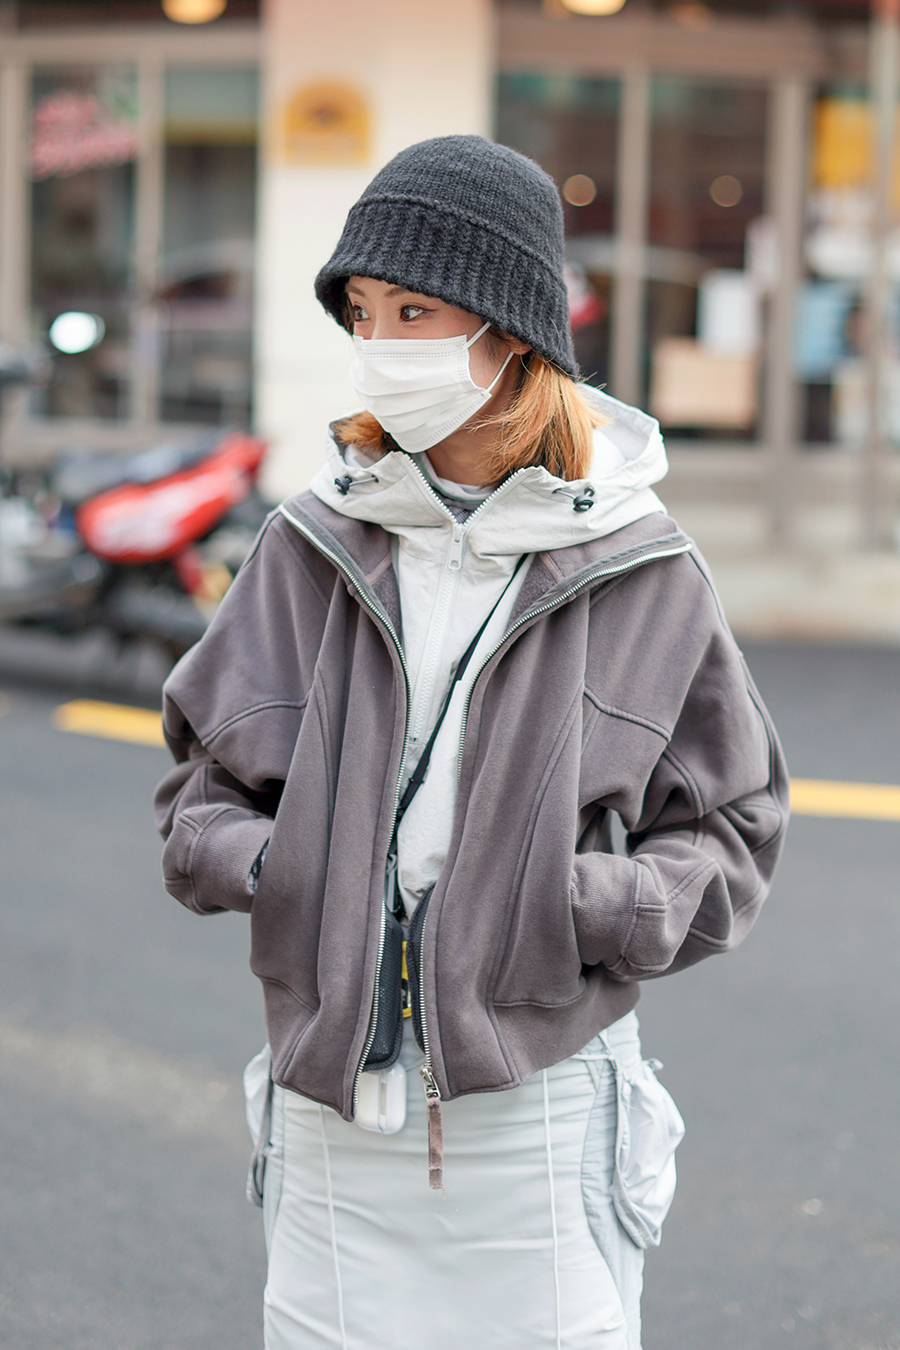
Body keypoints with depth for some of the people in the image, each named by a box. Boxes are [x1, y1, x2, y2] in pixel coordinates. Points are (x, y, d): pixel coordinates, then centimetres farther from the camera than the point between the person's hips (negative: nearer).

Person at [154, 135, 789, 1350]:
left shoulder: (641, 573, -3)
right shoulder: (311, 546, 3)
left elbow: (731, 837, 4)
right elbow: (200, 776, 13)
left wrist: (585, 904, -14)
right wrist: (257, 863, -8)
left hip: (542, 1107, -2)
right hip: (330, 1103, 2)